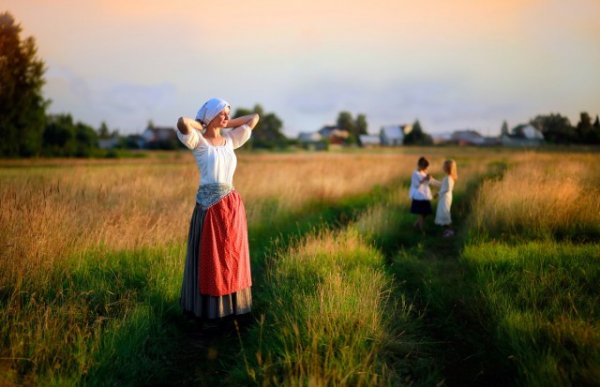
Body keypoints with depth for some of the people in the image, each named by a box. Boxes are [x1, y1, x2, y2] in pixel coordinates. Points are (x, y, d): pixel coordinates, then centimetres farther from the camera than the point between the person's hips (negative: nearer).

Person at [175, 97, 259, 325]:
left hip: (232, 206, 6)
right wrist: (202, 125, -5)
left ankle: (230, 305, 25)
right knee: (208, 259, 4)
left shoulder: (230, 140, 12)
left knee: (230, 257, 12)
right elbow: (182, 122, -25)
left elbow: (254, 118, 19)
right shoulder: (198, 142, -4)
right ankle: (208, 310, 16)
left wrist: (225, 124, 14)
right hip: (209, 205, -6)